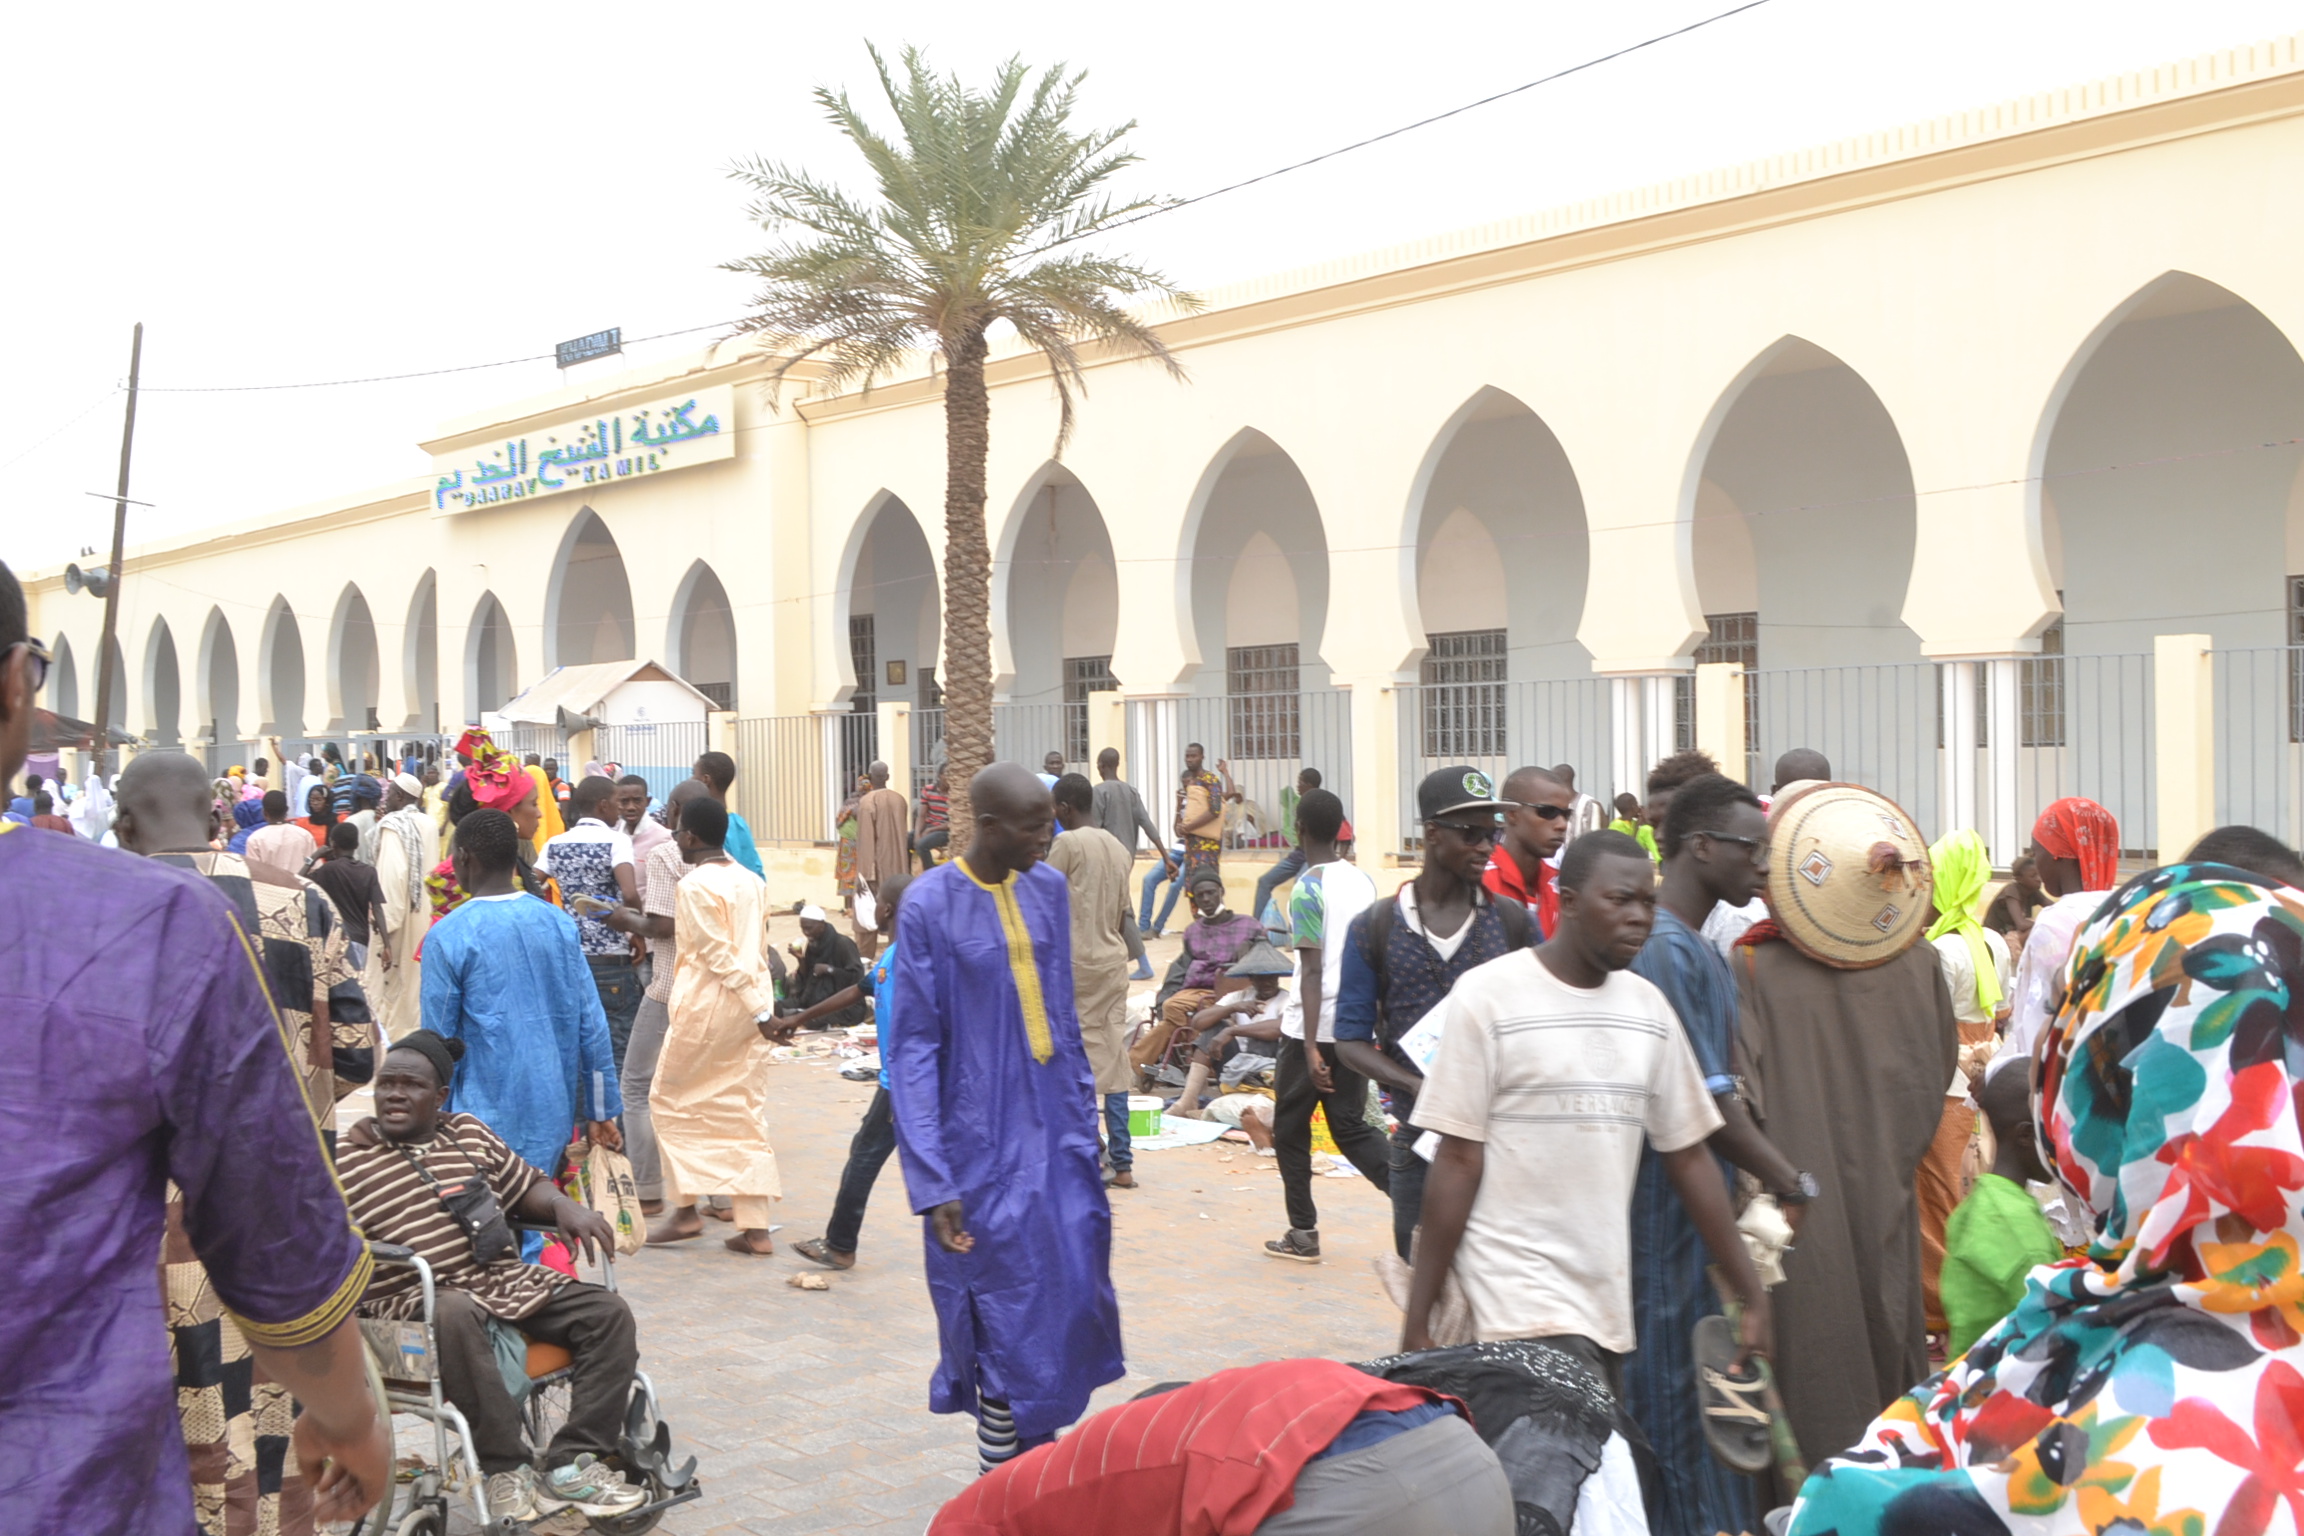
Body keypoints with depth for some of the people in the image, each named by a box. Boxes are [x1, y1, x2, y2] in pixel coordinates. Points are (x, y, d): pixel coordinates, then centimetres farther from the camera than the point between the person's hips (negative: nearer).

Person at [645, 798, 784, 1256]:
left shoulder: (695, 886, -12)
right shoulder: (751, 881, 9)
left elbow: (719, 955, -16)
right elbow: (758, 949, 12)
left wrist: (759, 1010, -15)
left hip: (706, 1008, -7)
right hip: (751, 1007, 7)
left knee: (670, 1100, 11)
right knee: (746, 1114, 8)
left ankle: (685, 1209, 11)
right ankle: (755, 1227, 5)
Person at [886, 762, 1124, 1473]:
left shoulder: (1048, 890, 4)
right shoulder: (930, 904, -12)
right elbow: (912, 1047, -12)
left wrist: (1085, 1114, 12)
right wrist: (933, 1182, -15)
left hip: (1058, 1131, 5)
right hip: (984, 1145, -5)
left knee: (1073, 1296, 8)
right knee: (1009, 1314, 1)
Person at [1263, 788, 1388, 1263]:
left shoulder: (1308, 888, -13)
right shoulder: (1364, 882, 7)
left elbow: (1313, 971, -19)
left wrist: (1311, 1047, -21)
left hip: (1313, 1028, -6)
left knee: (1289, 1130, 10)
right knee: (1351, 1125, 12)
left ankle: (1303, 1233, 14)